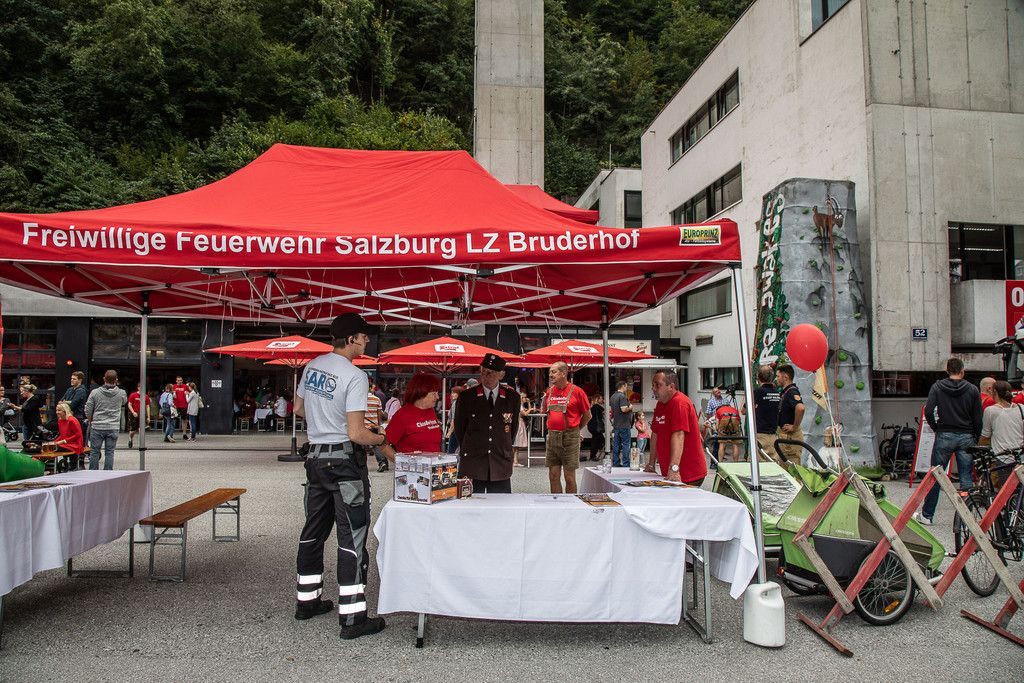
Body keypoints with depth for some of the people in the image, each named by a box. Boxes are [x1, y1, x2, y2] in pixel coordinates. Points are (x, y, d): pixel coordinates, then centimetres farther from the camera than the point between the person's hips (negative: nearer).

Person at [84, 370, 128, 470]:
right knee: (109, 453, 5)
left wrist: (91, 421, 18)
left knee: (94, 452, 10)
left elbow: (87, 410, 1)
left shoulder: (95, 392, -4)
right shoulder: (121, 393, -2)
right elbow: (124, 404, 19)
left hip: (97, 427, 0)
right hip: (113, 428, 0)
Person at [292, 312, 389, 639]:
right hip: (344, 461, -8)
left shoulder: (312, 366, 5)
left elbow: (298, 408, 19)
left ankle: (307, 600, 32)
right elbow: (356, 434, -21)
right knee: (352, 537, -2)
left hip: (315, 456, 8)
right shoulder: (355, 376, -19)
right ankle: (352, 617, 1)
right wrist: (382, 439, -4)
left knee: (314, 531, 18)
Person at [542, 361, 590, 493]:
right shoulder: (549, 391, 8)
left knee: (569, 477, 1)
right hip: (552, 436, 5)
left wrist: (576, 428, 8)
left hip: (570, 437, -5)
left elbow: (587, 415, 2)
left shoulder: (576, 391, -7)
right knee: (553, 476, 7)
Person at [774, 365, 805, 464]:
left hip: (790, 435, -10)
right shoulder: (784, 391, 14)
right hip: (783, 434, 10)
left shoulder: (792, 391, -18)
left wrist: (795, 427, -25)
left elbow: (800, 408, -36)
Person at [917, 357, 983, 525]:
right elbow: (978, 418, 0)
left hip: (944, 436, -1)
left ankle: (926, 515, 12)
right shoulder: (972, 389, 1)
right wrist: (975, 440, 11)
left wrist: (936, 427, 6)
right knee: (966, 478, 6)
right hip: (966, 437, 1)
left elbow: (928, 411, -11)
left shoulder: (937, 387, -2)